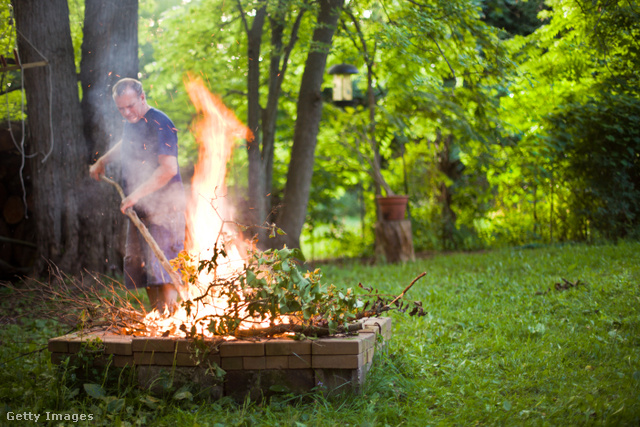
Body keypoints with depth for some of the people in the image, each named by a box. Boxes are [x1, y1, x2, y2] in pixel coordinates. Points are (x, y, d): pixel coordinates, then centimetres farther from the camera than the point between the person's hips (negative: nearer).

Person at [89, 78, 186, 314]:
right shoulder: (131, 123, 15)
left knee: (162, 264, -15)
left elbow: (169, 169, -23)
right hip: (139, 208, 9)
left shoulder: (159, 123, -14)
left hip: (163, 207, -9)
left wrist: (137, 194, -25)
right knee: (141, 266, 10)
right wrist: (103, 161, 37)